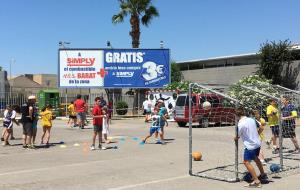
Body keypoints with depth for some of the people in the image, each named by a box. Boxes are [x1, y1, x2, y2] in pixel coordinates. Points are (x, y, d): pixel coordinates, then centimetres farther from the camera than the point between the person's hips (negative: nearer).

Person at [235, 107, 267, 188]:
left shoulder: (240, 124, -19)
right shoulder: (251, 120, 2)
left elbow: (238, 136, -9)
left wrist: (235, 138, 14)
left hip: (250, 145, -8)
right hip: (257, 143, 9)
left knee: (247, 162, -8)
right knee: (256, 158, 29)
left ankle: (256, 181, -13)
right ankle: (263, 174, 45)